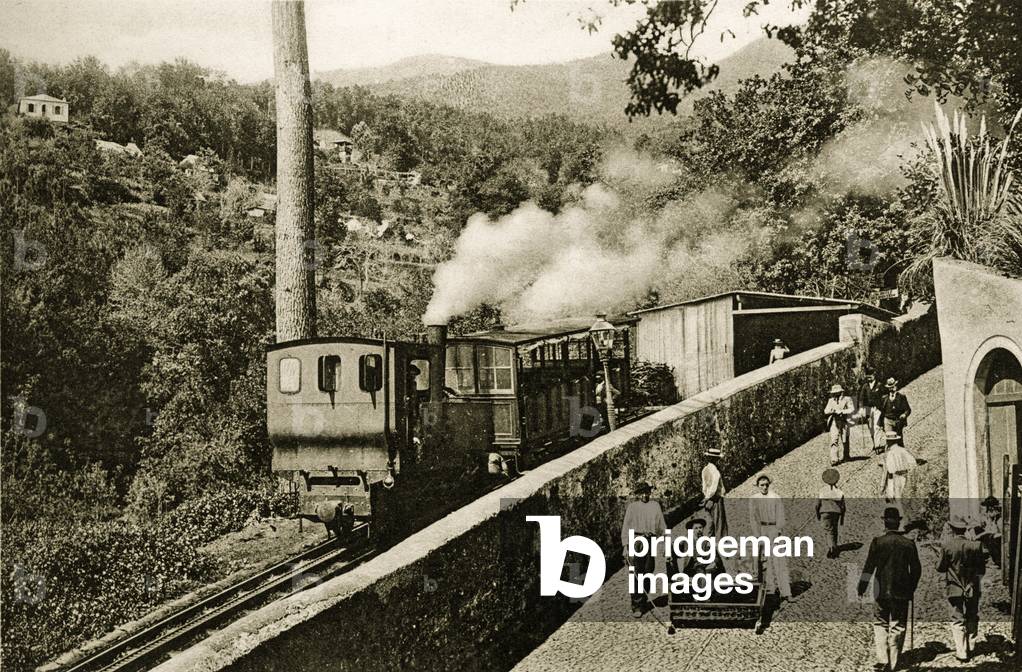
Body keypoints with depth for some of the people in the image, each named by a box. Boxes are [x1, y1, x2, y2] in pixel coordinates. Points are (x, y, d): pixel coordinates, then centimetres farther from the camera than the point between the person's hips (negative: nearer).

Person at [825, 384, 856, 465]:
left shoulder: (847, 399, 3)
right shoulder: (831, 400, 14)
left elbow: (852, 409, -6)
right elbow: (825, 411, 11)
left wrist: (841, 412, -17)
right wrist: (831, 411, -12)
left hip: (844, 422, -1)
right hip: (834, 422, 1)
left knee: (844, 440, 9)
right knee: (834, 441, -10)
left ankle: (845, 456, 28)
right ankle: (834, 460, -16)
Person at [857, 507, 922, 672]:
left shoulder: (877, 542, -7)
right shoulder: (909, 544, -1)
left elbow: (869, 567, -8)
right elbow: (916, 569, 4)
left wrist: (861, 588, -1)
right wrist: (911, 589, 16)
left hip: (881, 591, -1)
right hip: (902, 592, 1)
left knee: (880, 625, 9)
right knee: (898, 627, 9)